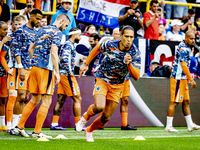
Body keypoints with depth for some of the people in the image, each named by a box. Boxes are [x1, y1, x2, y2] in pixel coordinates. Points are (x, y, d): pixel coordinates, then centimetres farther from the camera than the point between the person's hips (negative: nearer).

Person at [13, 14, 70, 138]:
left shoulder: (41, 30, 18)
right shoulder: (57, 32, -7)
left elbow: (30, 49, 21)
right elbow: (53, 53, -17)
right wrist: (57, 72, -15)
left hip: (35, 67, 8)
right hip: (46, 69, -8)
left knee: (35, 100, 16)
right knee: (46, 101, -1)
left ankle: (19, 127, 15)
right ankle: (37, 131, -3)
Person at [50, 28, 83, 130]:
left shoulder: (67, 44, 19)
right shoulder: (69, 45, -11)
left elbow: (63, 58, 24)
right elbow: (64, 58, -24)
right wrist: (70, 72, -20)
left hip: (62, 74, 10)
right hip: (67, 75, -10)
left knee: (61, 99, 8)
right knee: (77, 99, -5)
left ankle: (54, 124, 8)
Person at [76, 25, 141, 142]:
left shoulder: (135, 53, -18)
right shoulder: (111, 45, -18)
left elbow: (136, 77, -23)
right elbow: (97, 49, 6)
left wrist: (129, 63, -40)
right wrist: (86, 64, 9)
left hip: (117, 85, 2)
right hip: (102, 80, -2)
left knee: (106, 117, 5)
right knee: (99, 107, -28)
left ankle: (89, 130, 35)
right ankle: (85, 117, 6)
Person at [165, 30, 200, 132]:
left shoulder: (186, 47, 15)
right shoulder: (183, 48, -17)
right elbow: (184, 66, -21)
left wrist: (188, 78, 23)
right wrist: (191, 80, -20)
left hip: (183, 78, 10)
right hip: (178, 78, -10)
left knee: (186, 102, 12)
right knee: (174, 102, -7)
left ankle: (190, 125, 17)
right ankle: (168, 126, -3)